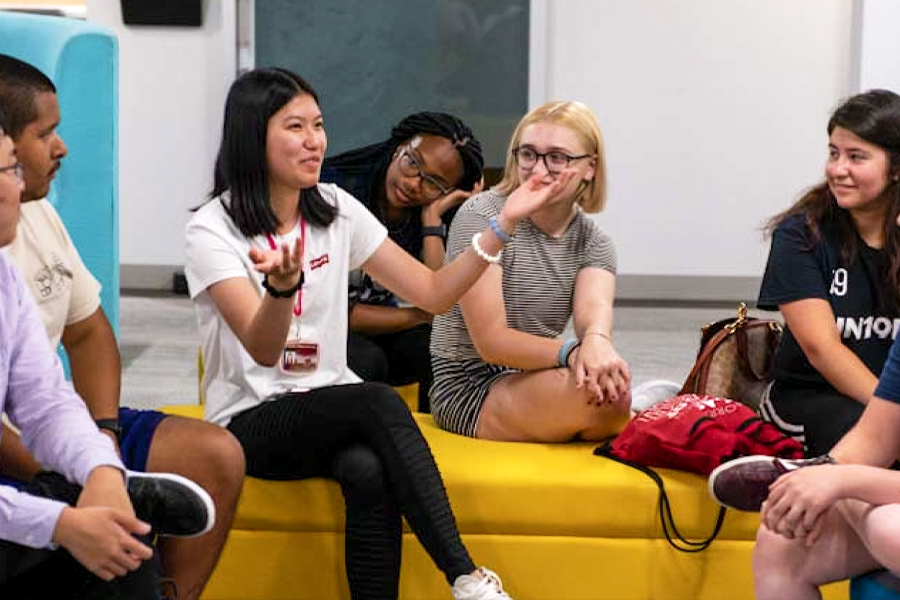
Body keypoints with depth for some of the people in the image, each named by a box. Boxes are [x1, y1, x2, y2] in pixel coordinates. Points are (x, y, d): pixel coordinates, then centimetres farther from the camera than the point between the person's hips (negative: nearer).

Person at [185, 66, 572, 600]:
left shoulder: (336, 209, 5)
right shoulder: (213, 229, -9)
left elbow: (434, 292, 3)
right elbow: (264, 351, -22)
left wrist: (504, 223, -8)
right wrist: (281, 286, -44)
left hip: (331, 412, 4)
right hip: (251, 421, -4)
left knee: (369, 471, -33)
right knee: (378, 401, -33)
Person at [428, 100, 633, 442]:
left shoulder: (593, 243, 6)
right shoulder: (481, 218, -11)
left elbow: (594, 309, -17)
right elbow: (491, 341, -18)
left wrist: (596, 341, -41)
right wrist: (571, 351, -34)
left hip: (534, 382, 6)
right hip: (469, 389, -5)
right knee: (598, 389, -29)